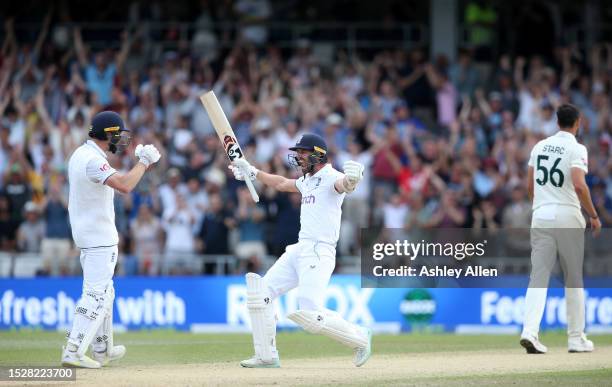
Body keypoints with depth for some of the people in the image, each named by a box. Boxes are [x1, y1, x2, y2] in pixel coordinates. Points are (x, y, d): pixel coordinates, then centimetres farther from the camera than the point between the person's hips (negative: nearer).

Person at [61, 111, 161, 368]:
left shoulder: (81, 154, 11)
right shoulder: (93, 160, -21)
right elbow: (124, 185, -32)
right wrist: (143, 162, -21)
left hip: (86, 232, 11)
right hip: (99, 237, -11)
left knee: (102, 291, 19)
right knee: (96, 294, -11)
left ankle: (102, 350, 26)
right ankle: (73, 352, -15)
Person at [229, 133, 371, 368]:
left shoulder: (331, 177, -10)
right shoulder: (308, 181, 19)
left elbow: (344, 185, -35)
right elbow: (281, 184, 38)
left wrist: (351, 179, -58)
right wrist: (252, 172, 43)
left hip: (319, 252, -10)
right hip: (299, 250, 10)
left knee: (310, 315, -19)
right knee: (260, 293, 4)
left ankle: (359, 338, 1)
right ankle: (266, 357, 9)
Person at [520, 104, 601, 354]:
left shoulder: (540, 146, 11)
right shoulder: (576, 149, -6)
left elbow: (529, 186, 15)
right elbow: (579, 185, -19)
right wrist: (593, 215, -9)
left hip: (540, 216, 4)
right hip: (568, 217, -4)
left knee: (539, 276, -1)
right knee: (574, 278, 8)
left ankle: (529, 331, -19)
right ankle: (576, 338, 11)